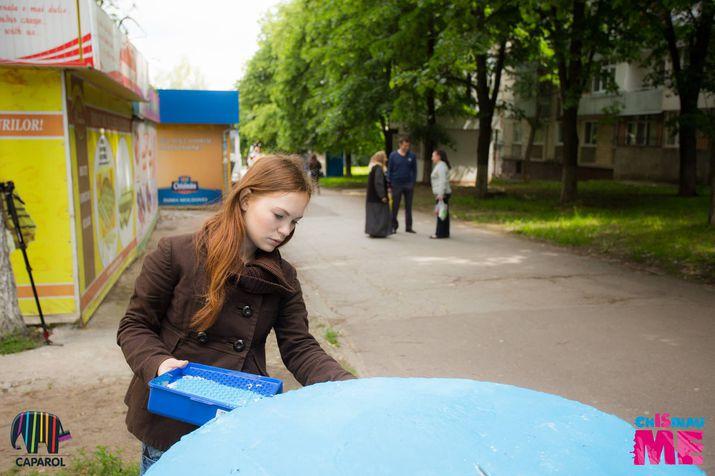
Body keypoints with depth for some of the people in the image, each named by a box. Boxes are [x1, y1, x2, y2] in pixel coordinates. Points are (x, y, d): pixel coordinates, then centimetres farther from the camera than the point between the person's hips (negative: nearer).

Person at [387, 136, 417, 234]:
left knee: (408, 207, 6)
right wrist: (389, 185, -1)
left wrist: (413, 183, -1)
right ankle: (394, 227, 12)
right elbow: (389, 170, 3)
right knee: (395, 207, 3)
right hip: (396, 185, -1)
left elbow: (414, 170, 7)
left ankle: (408, 227, 14)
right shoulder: (393, 155, 0)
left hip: (408, 185, 1)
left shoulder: (412, 156, 2)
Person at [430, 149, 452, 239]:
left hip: (442, 194, -10)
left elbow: (443, 181, -20)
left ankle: (440, 233, -7)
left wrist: (441, 194, -24)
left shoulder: (441, 166, -12)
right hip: (441, 194, 10)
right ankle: (444, 233, 15)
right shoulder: (439, 166, 20)